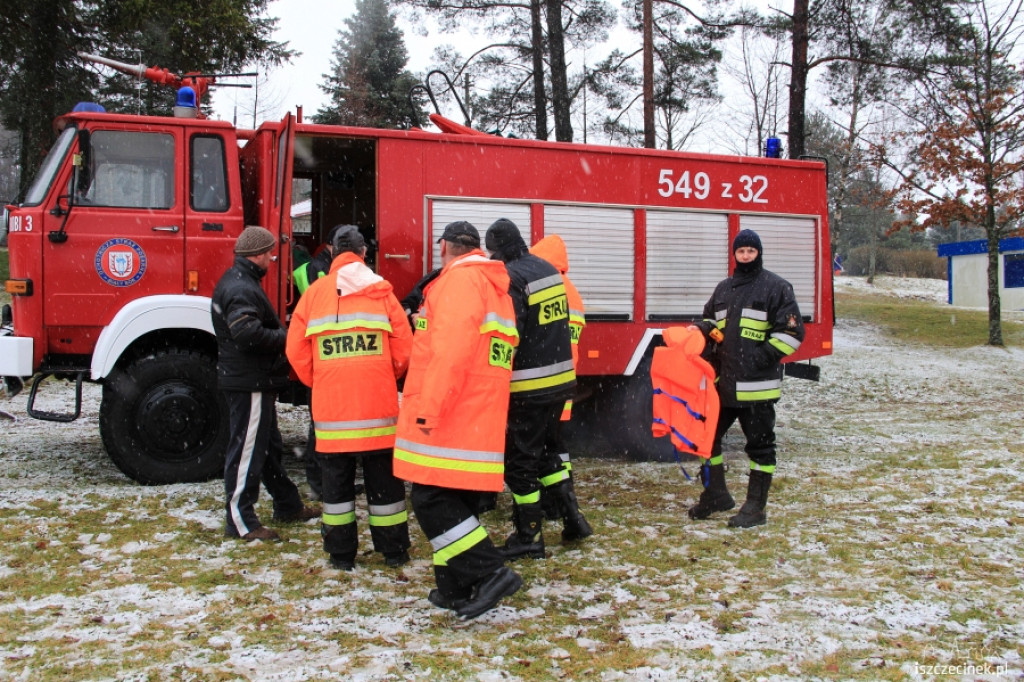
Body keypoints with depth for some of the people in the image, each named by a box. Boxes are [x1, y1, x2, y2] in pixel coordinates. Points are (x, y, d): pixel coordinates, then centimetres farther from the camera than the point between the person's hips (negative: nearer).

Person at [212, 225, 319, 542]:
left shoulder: (238, 281, 15)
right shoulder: (241, 289, -20)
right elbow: (246, 331, -32)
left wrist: (280, 333, 5)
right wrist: (282, 337, -19)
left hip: (254, 381, 12)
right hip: (249, 382, -12)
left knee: (269, 445, 20)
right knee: (247, 450, -5)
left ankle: (288, 506, 33)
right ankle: (240, 521, 3)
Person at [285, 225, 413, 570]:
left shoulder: (315, 292, 2)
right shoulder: (381, 290, 0)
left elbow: (296, 351, 2)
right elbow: (404, 348, -2)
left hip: (331, 403, 0)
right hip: (378, 401, 0)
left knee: (337, 480, 11)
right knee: (383, 478, 10)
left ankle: (341, 554, 17)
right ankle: (394, 551, 17)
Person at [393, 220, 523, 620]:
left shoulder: (460, 277, -8)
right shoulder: (496, 288, 22)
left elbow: (452, 347, -22)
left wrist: (429, 405, -24)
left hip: (449, 420, -9)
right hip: (480, 419, 10)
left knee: (431, 499, -8)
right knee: (457, 502, 14)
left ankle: (490, 571, -12)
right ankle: (454, 588, 19)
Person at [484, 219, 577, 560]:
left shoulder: (510, 278, -15)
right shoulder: (548, 269, 11)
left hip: (530, 387, -8)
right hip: (562, 379, 8)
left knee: (520, 459, 1)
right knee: (543, 447, 22)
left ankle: (529, 536, 7)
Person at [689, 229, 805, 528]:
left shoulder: (776, 287, -4)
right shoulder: (723, 289, 16)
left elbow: (792, 331, -7)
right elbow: (710, 320, 27)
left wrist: (766, 356, -15)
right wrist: (705, 329, 4)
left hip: (757, 385, -6)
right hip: (723, 381, 6)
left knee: (760, 444, 3)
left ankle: (755, 507, 12)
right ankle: (716, 494, 27)